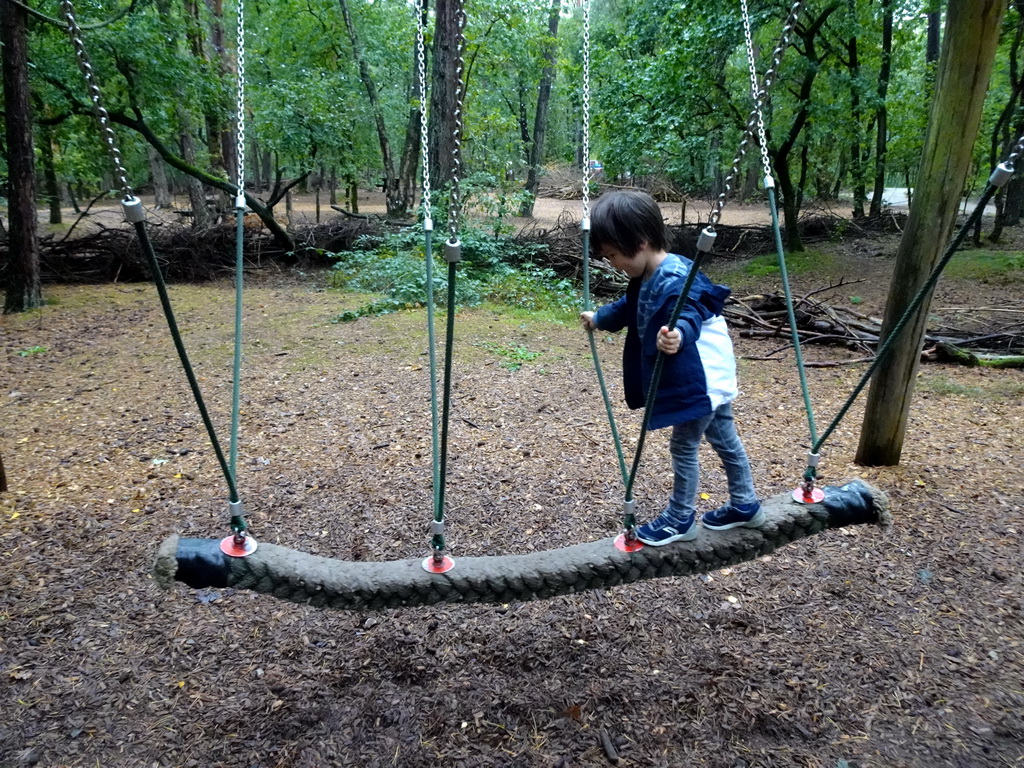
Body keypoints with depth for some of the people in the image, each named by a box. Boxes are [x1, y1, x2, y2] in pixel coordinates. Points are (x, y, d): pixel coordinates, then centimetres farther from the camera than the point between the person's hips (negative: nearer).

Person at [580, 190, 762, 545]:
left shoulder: (674, 281, -28)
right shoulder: (648, 277, 4)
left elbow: (689, 317, -44)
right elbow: (630, 307, 23)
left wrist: (678, 335, -66)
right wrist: (599, 318, 35)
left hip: (702, 379, -10)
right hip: (708, 378, 10)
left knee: (683, 445, 2)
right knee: (724, 439, 20)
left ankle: (680, 520, 17)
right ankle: (745, 505, 36)